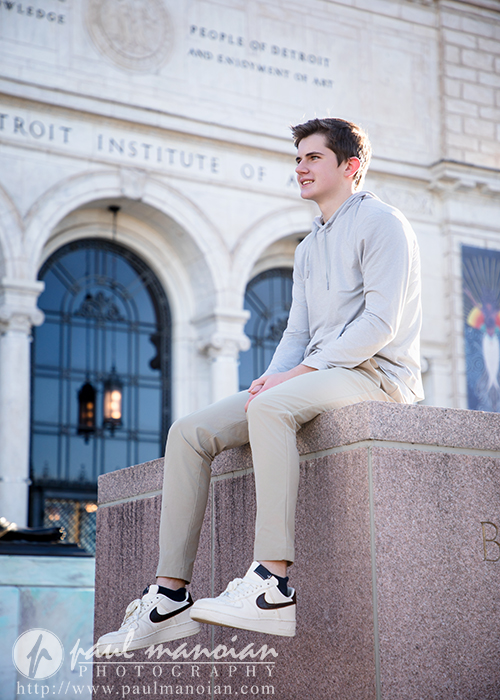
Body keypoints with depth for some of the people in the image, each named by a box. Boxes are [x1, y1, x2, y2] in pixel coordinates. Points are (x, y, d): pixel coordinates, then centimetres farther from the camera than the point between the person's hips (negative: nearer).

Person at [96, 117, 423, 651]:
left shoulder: (382, 223, -1)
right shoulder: (308, 247, 25)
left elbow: (381, 322, -14)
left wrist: (293, 375, -19)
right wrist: (271, 377, -3)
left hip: (375, 373, -8)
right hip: (316, 379, 8)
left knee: (271, 408, -38)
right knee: (189, 432, -10)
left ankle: (273, 588, -42)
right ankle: (171, 597, -14)